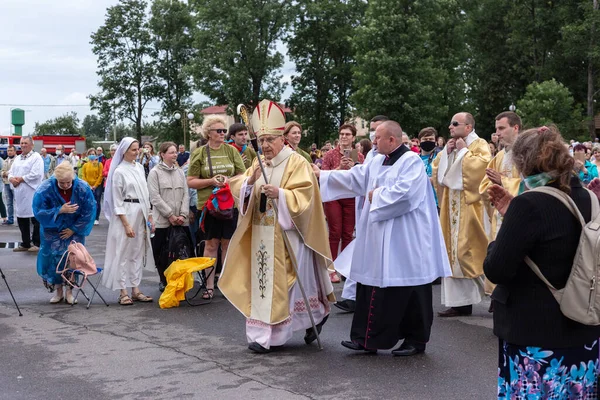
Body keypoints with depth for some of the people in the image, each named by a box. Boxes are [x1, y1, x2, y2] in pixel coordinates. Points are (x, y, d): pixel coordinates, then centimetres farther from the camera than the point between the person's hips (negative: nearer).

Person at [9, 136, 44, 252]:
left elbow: (35, 174, -17)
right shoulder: (17, 159, 18)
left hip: (33, 193, -7)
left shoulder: (36, 157, -5)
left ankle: (37, 243, 4)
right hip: (19, 193, 8)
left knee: (36, 219, -2)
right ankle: (25, 244, 19)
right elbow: (11, 173, 16)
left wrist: (20, 179, -13)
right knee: (21, 219, 10)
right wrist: (12, 179, -7)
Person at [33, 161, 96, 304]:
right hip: (53, 231, 0)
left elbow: (89, 212, -11)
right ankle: (58, 291, 14)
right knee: (54, 258, -2)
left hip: (74, 230, 0)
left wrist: (74, 229, -10)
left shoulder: (83, 188, -19)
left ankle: (69, 291, 14)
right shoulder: (45, 189, -20)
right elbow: (39, 212, -16)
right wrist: (60, 211, -27)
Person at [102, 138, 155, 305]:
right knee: (123, 253, -2)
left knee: (138, 253, 9)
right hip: (125, 215, -7)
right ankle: (123, 292, 2)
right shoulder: (119, 171, -8)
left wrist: (149, 216, 11)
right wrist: (126, 224, -14)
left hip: (141, 214, 7)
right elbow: (117, 201, -9)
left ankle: (135, 290, 15)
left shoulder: (139, 167, 10)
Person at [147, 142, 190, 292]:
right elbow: (155, 197, -8)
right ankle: (164, 281, 14)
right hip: (162, 221, -4)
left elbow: (185, 195, 9)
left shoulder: (180, 172, 13)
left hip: (181, 221, 4)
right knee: (162, 253, 2)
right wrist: (170, 215, -11)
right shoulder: (155, 172, -2)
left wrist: (183, 214, -5)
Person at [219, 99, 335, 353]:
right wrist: (250, 180, -14)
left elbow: (304, 197, -15)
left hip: (287, 236, -6)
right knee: (262, 282, 6)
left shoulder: (297, 163, -7)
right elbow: (238, 190, 6)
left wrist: (279, 194, -30)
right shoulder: (258, 164, 13)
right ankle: (265, 334, 14)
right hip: (262, 236, 6)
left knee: (284, 283, -3)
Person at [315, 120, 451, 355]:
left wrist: (376, 195, -11)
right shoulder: (377, 162, 12)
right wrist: (322, 175, 13)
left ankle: (416, 340, 14)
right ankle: (367, 338, 13)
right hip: (380, 238, 8)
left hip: (405, 239, -8)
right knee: (374, 285, 8)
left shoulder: (411, 161, -13)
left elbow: (403, 193, -26)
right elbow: (354, 178, 17)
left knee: (409, 289, 1)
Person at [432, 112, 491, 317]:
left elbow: (480, 166, -22)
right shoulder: (451, 146, 17)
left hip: (470, 206, -7)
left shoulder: (479, 145, -4)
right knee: (454, 251, 5)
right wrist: (446, 153, 1)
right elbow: (437, 169, 14)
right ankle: (460, 301, 9)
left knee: (469, 250, -9)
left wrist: (464, 151, -10)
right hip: (452, 207, 8)